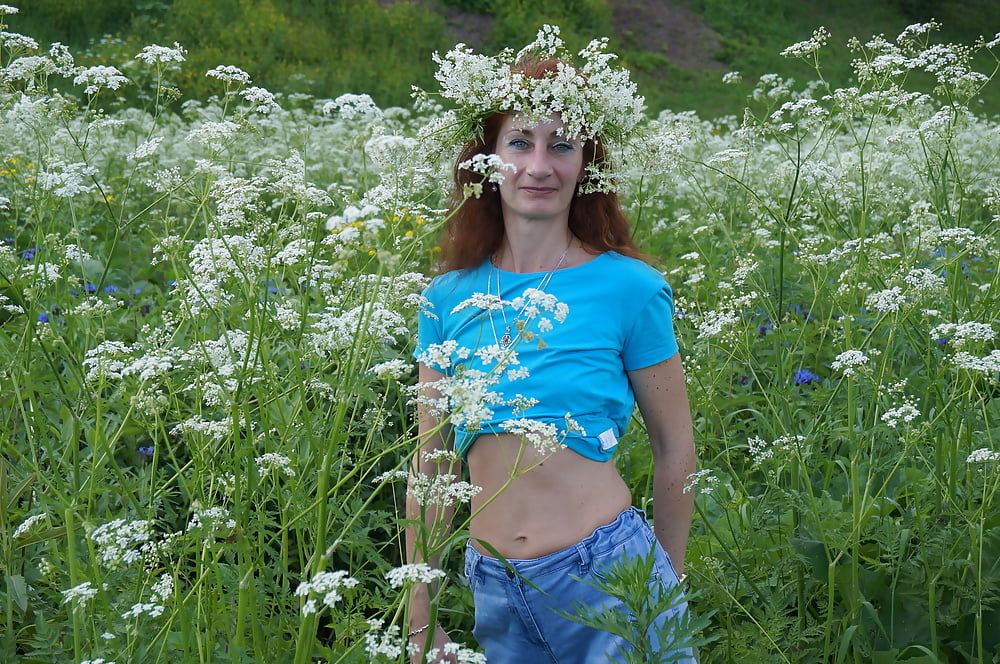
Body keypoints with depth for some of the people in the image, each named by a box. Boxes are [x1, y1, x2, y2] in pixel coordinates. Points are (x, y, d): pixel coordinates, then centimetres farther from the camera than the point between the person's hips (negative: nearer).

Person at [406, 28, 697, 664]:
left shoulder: (629, 286, -8)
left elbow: (675, 449, 1)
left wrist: (667, 582, 8)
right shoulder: (449, 298, 2)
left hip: (610, 574, -3)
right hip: (494, 589, 4)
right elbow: (431, 463, 6)